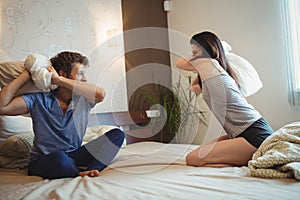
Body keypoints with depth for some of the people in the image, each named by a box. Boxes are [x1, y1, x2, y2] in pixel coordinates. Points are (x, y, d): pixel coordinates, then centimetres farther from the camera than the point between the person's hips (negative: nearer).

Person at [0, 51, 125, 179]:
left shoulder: (82, 99, -2)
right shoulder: (39, 100, -7)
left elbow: (100, 94, -26)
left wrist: (59, 80, -21)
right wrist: (27, 74, -13)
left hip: (73, 156, 4)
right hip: (42, 162, -3)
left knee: (117, 135, -13)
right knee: (59, 158, -40)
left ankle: (87, 171, -30)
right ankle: (85, 171, -10)